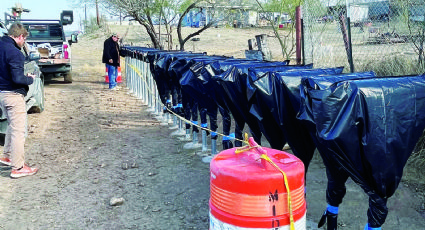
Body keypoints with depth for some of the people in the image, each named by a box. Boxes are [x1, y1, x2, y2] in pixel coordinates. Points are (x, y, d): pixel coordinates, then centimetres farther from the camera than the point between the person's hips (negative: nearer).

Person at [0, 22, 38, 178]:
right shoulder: (14, 52, -21)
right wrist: (30, 79, -6)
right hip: (13, 95, -9)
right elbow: (18, 79, -24)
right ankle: (18, 168, 5)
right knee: (18, 130, -1)